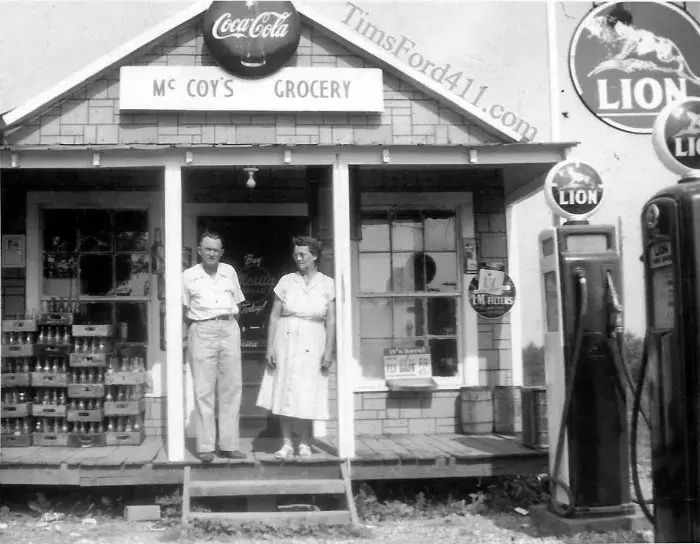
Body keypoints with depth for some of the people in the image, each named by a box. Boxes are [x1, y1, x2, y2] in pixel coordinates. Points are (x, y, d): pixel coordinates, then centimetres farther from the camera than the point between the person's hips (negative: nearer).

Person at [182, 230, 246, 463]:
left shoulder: (229, 272, 13)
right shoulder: (189, 276, 5)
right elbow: (185, 310, 10)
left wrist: (228, 322, 10)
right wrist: (198, 325, 1)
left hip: (229, 330, 3)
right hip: (202, 331, -3)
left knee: (231, 388, 2)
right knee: (203, 389, -5)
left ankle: (228, 444, 8)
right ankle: (205, 446, -1)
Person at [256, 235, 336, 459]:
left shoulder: (327, 284, 2)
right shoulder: (286, 281, 2)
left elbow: (331, 321, 2)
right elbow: (274, 316, 3)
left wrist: (328, 351, -5)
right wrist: (270, 347, -4)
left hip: (312, 343, 0)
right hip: (286, 340, 1)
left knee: (307, 395, 2)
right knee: (284, 392, 0)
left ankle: (304, 443, 16)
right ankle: (287, 444, 9)